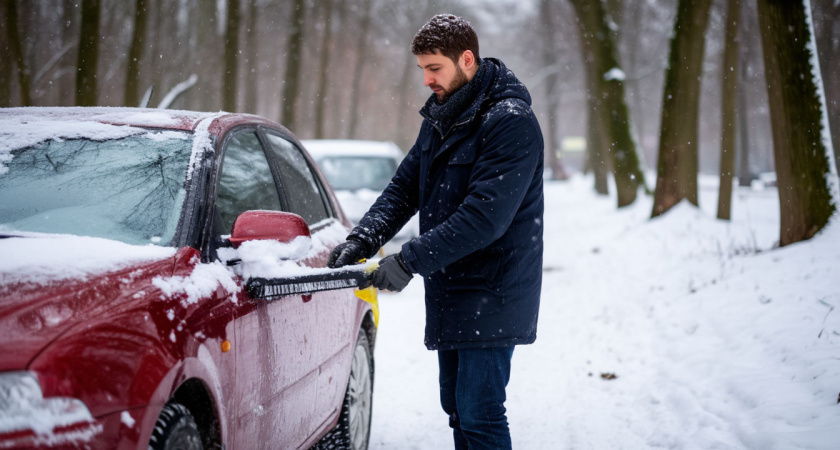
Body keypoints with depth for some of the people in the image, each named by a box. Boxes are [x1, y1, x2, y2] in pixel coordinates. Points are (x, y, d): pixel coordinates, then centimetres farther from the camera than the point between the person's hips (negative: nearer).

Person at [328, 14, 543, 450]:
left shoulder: (511, 123, -18)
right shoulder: (439, 117, 11)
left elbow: (485, 216, -26)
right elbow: (404, 187, 11)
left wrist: (410, 259, -27)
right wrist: (361, 240, -6)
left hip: (491, 293, -9)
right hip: (449, 289, 9)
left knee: (478, 413, -9)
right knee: (457, 406, 14)